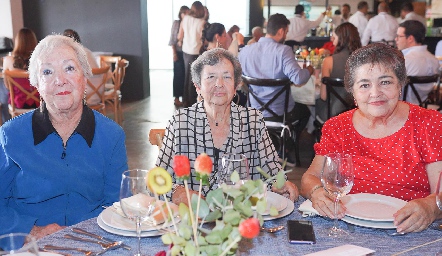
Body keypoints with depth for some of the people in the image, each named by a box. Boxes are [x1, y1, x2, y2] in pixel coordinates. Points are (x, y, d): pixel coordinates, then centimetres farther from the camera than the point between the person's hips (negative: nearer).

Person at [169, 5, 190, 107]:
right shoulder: (176, 23, -1)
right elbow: (172, 39, -3)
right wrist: (174, 53, -9)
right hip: (179, 52, -2)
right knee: (178, 75, 1)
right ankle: (177, 98, 7)